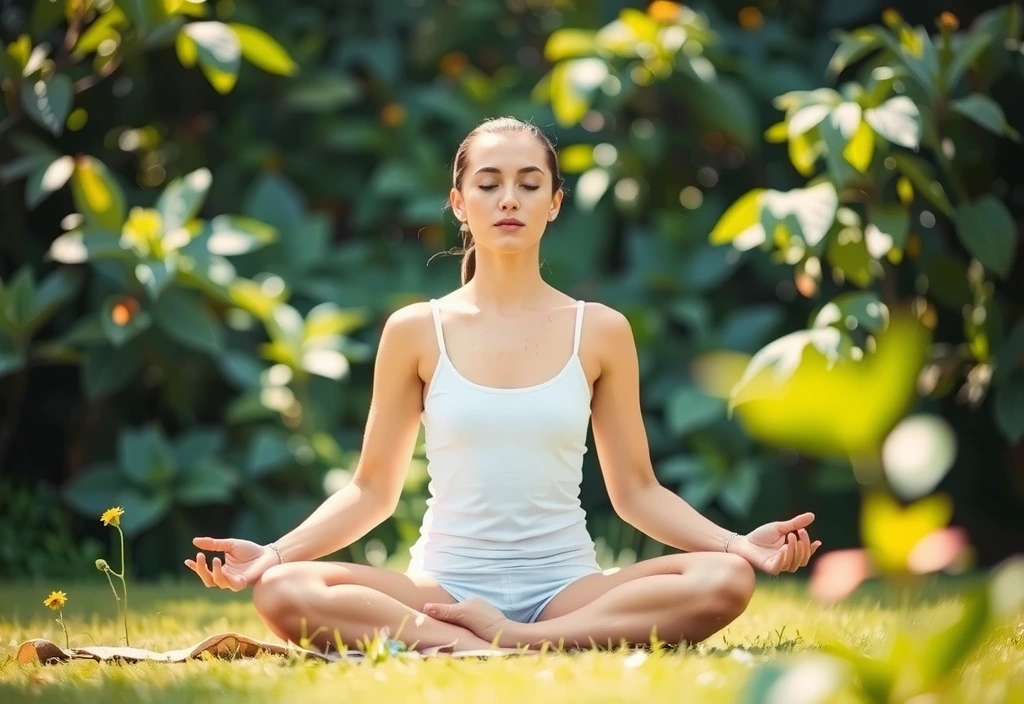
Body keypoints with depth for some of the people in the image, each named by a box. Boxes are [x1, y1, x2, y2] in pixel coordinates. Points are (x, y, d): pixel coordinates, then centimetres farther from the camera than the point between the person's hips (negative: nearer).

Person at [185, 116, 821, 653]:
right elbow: (373, 489, 8)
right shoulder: (417, 332, 5)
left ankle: (504, 643, -26)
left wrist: (738, 542, -8)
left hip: (565, 587, 1)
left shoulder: (600, 332, 6)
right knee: (283, 591, -30)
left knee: (726, 580, -28)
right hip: (443, 587, -1)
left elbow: (636, 491, 8)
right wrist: (274, 552, -7)